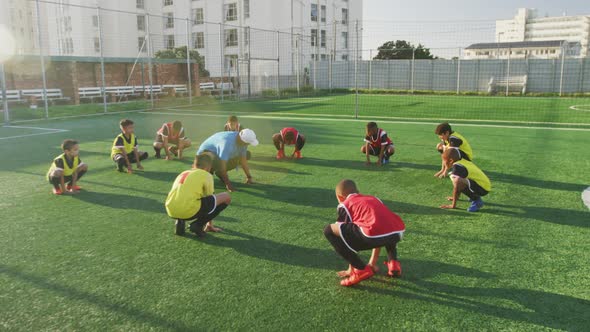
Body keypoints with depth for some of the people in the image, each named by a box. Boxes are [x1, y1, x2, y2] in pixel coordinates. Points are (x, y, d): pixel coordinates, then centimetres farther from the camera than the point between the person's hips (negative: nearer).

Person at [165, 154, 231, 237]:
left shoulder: (183, 173, 27)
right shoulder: (206, 175, 11)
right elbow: (210, 199, 17)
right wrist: (210, 225, 29)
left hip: (171, 211, 7)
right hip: (189, 211, -7)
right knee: (226, 197, 7)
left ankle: (180, 222, 12)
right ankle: (198, 225, 2)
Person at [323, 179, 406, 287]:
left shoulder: (345, 205, 21)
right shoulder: (374, 198, 37)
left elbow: (347, 233, 23)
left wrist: (351, 268, 34)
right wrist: (372, 263, 52)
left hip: (373, 235, -7)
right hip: (398, 233, 7)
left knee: (329, 231, 9)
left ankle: (361, 270, 6)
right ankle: (393, 262, 23)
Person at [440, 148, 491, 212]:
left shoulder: (457, 166, -17)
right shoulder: (463, 161, 12)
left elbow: (457, 185, -20)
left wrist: (453, 205, -15)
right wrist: (456, 197, 33)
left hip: (483, 189, -10)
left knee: (457, 181, -31)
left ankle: (476, 201, -16)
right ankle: (474, 196, 18)